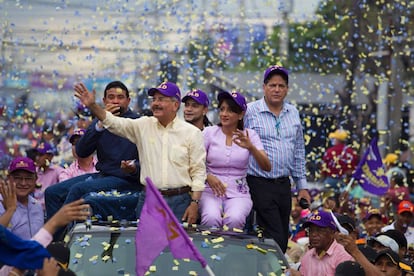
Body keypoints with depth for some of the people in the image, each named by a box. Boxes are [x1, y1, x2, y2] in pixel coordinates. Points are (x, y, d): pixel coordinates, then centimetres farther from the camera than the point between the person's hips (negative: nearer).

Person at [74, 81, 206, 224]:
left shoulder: (192, 133, 1)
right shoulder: (144, 125, 9)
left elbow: (198, 171, 0)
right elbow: (114, 123, 0)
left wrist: (194, 203, -8)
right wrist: (92, 106, -16)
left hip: (179, 201, -2)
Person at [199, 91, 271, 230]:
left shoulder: (249, 135, 6)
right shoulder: (209, 132, 5)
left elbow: (267, 167, -4)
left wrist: (250, 147, -22)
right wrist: (208, 177, -19)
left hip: (238, 194, 0)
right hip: (211, 191, 0)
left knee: (234, 219, -33)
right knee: (211, 218, -34)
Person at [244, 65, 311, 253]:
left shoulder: (293, 113, 13)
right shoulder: (250, 111, -6)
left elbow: (298, 151, 19)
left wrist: (302, 185, 17)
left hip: (283, 185, 6)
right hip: (260, 185, -6)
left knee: (283, 239, 8)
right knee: (275, 239, -12)